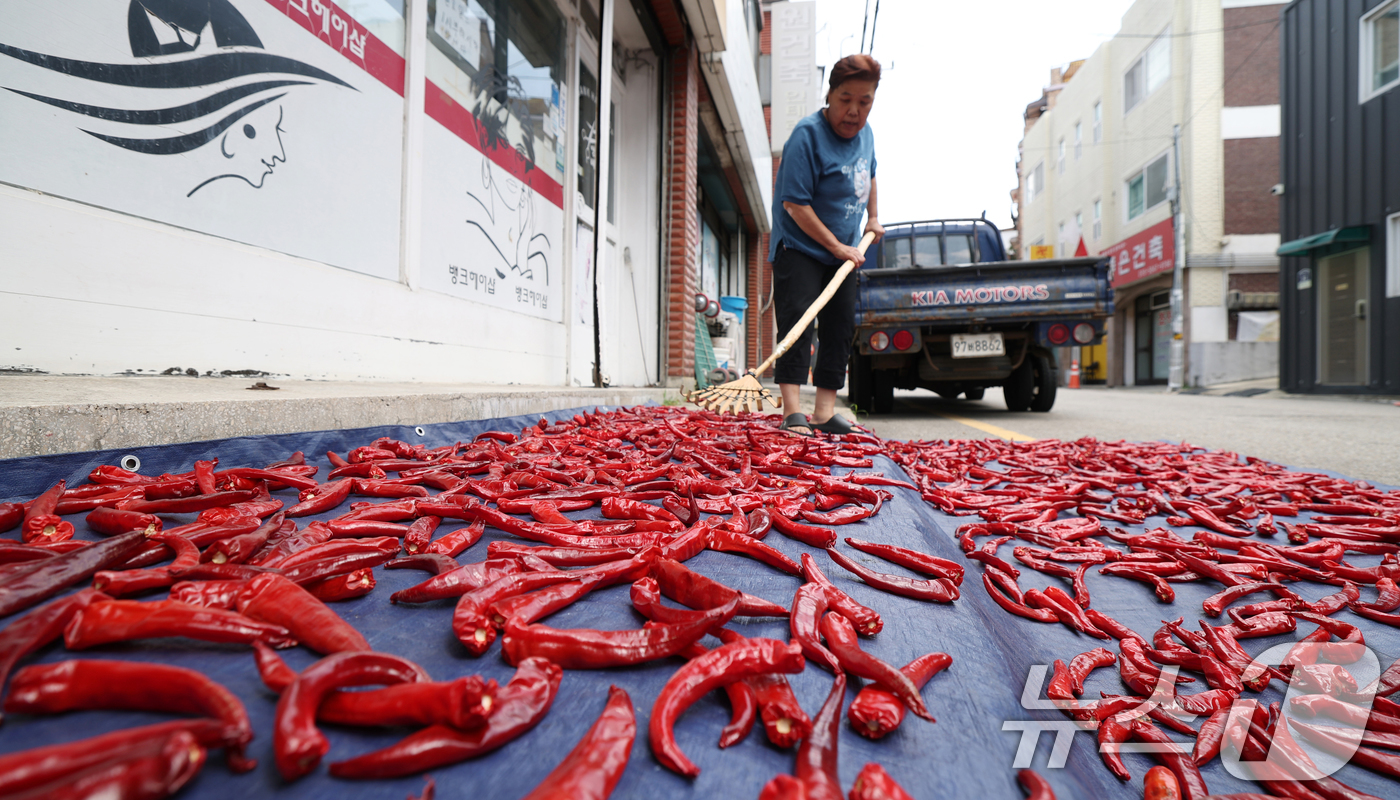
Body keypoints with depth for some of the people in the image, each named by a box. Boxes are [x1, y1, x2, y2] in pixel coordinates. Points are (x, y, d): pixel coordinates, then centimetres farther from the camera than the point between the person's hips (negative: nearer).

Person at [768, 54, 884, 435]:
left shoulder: (865, 133, 8)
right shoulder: (807, 134, -16)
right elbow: (795, 204, -22)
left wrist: (873, 218, 27)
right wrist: (837, 246, -20)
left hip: (842, 254, 8)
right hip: (799, 249, -8)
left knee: (840, 329, 4)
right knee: (797, 322, -18)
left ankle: (824, 412, 8)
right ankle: (792, 413, -19)